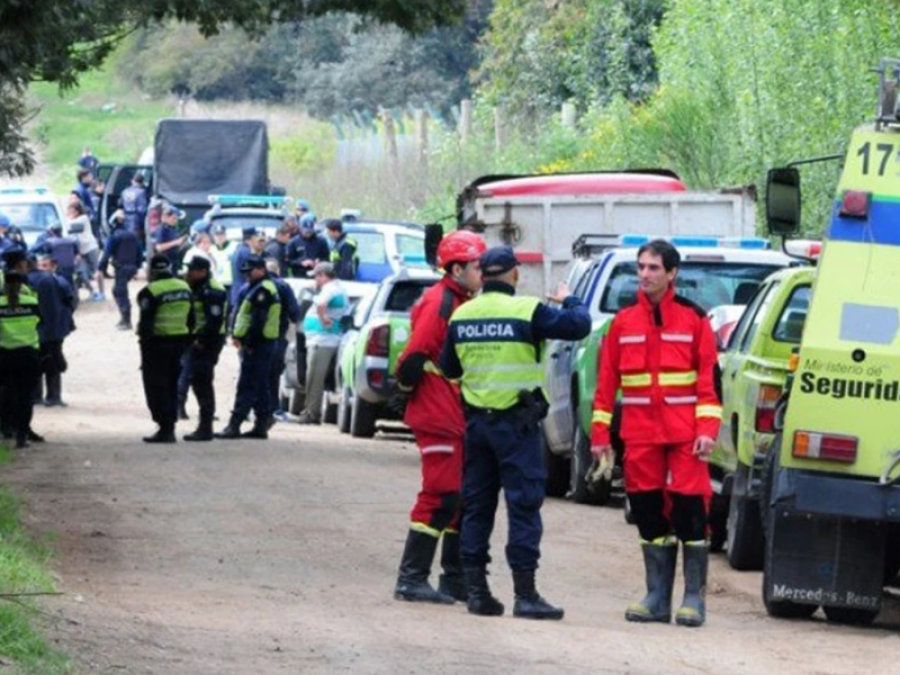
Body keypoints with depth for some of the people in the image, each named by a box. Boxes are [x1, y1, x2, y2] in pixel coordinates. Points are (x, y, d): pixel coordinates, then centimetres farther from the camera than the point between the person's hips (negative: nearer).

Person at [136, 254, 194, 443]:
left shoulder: (150, 292, -14)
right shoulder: (185, 288, 8)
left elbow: (146, 323, -16)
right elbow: (191, 319, 12)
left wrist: (145, 342, -11)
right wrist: (187, 342, 17)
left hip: (158, 342, -6)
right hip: (179, 341, 6)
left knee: (156, 387, 0)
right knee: (172, 385, 15)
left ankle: (165, 428, -5)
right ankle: (170, 427, 17)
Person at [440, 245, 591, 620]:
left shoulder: (461, 315, 5)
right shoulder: (527, 311, -12)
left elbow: (449, 367, 14)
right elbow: (578, 326, -12)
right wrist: (569, 300, 8)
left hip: (476, 420, 5)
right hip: (517, 421, -5)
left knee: (476, 505, 11)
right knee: (524, 505, -2)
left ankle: (476, 589, 11)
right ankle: (525, 594, -4)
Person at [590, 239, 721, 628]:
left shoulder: (693, 320, 2)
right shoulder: (623, 323, 10)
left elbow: (709, 378, -1)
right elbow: (606, 381, 11)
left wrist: (707, 429, -9)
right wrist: (600, 433, 6)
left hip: (684, 435, -3)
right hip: (640, 435, 3)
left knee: (690, 514, -5)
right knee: (649, 517, 7)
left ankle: (694, 598, 1)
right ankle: (657, 598, 14)